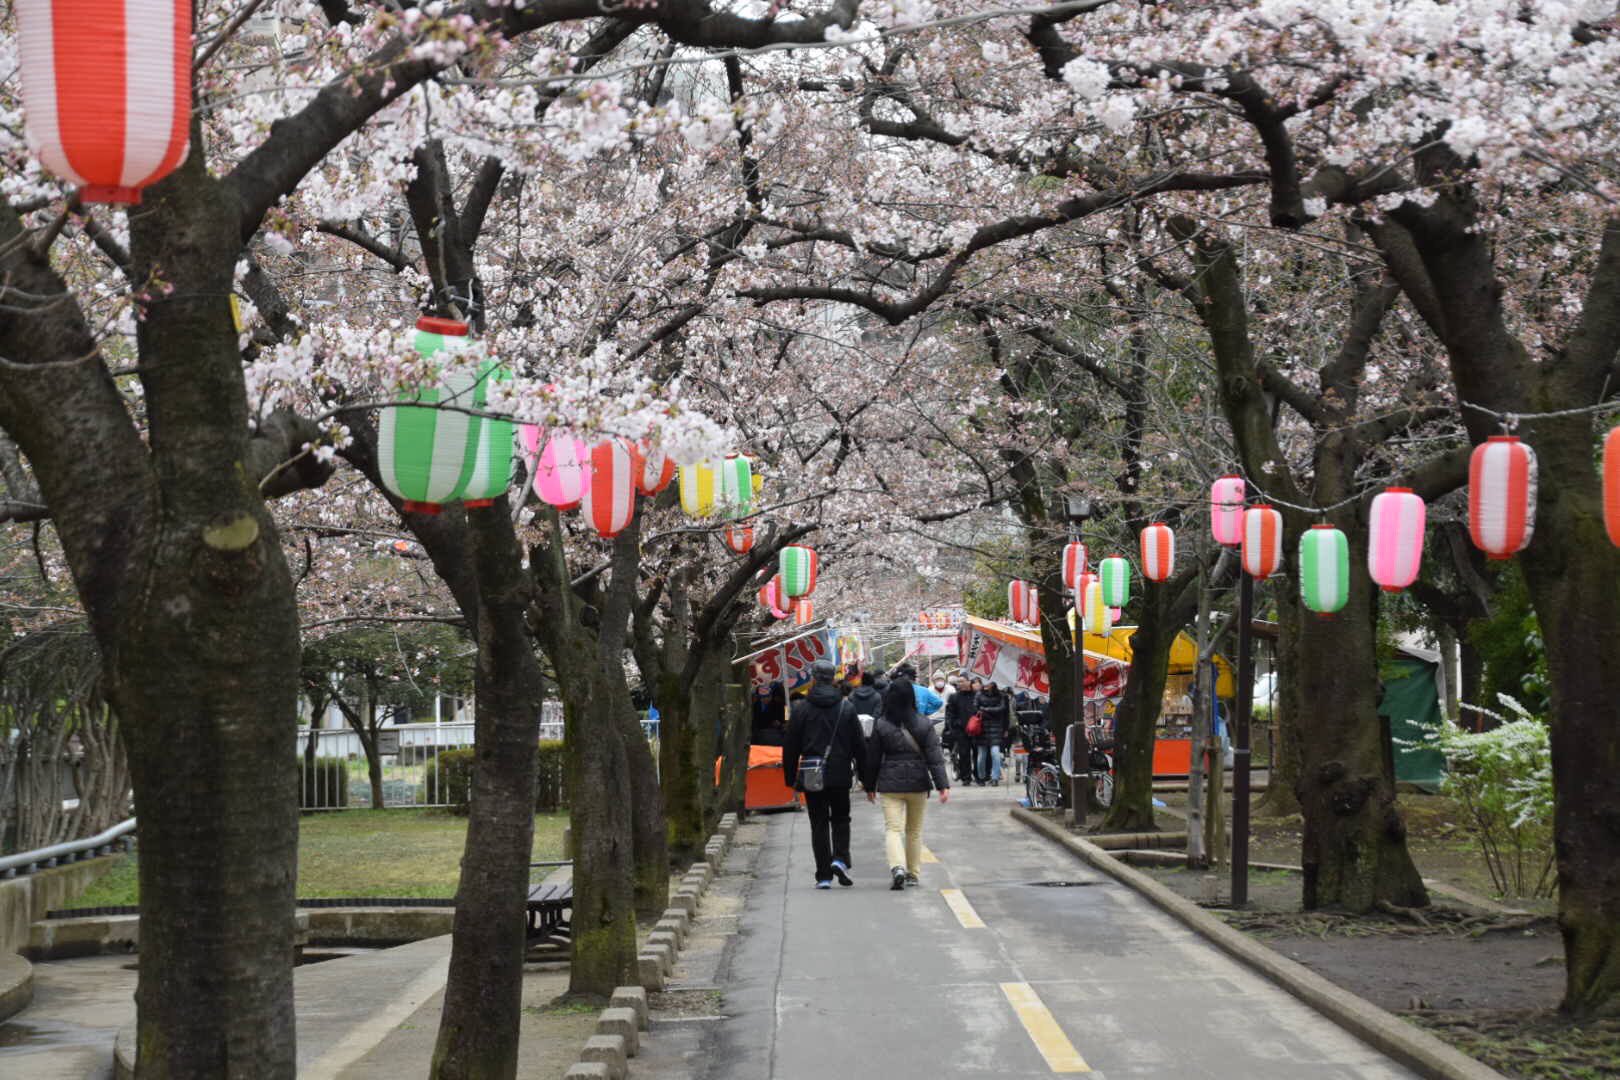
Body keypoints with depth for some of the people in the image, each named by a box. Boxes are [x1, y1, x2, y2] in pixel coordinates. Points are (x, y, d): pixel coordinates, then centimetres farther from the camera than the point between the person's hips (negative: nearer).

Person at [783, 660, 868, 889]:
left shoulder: (801, 708, -4)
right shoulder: (846, 708, 0)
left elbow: (790, 747, -1)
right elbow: (859, 744, 2)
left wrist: (791, 778, 7)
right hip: (840, 775, 1)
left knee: (819, 824, 5)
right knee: (840, 819, 17)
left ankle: (824, 876, 2)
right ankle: (840, 859, -5)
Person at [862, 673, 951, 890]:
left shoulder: (880, 726, -5)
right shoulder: (924, 726, -4)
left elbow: (872, 758, 2)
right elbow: (935, 758, -9)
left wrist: (870, 786, 12)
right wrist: (943, 785, -9)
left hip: (890, 784, -1)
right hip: (918, 783, 1)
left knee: (893, 829, -3)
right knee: (915, 831, 16)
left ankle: (897, 867, -26)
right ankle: (913, 874, 23)